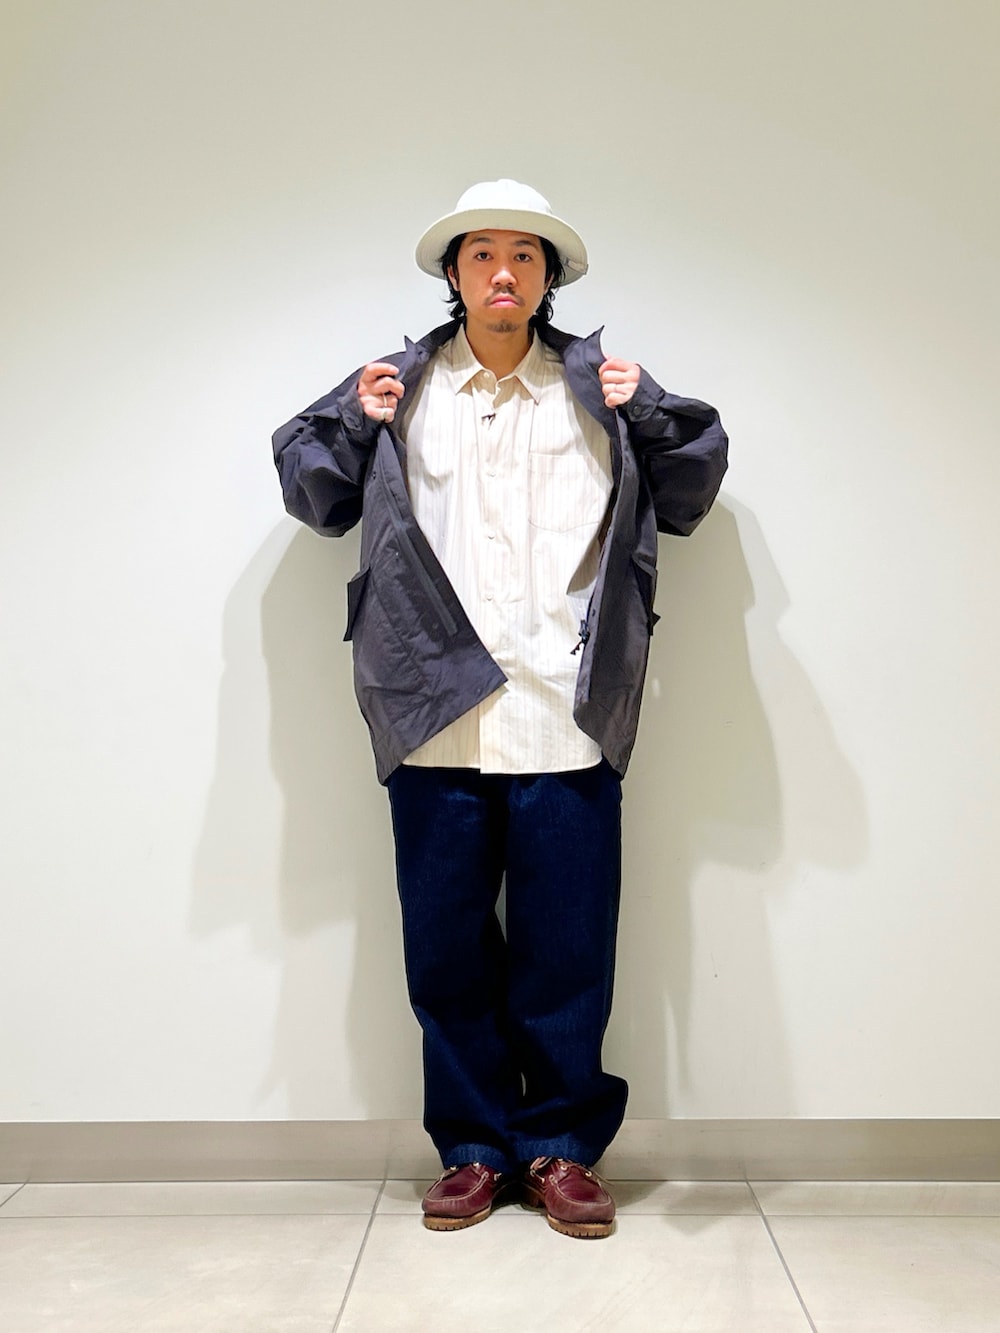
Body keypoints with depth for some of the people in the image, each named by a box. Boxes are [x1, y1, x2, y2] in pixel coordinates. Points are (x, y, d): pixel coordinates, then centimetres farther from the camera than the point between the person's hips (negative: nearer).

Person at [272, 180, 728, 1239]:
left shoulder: (599, 388, 10)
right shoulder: (400, 390, 11)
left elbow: (686, 499, 12)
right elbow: (315, 498, 15)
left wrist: (646, 412, -2)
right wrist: (353, 422, -1)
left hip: (567, 724, 0)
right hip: (437, 721, 1)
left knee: (567, 950, 7)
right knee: (446, 950, 9)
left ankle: (561, 1145, 25)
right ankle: (473, 1148, 26)